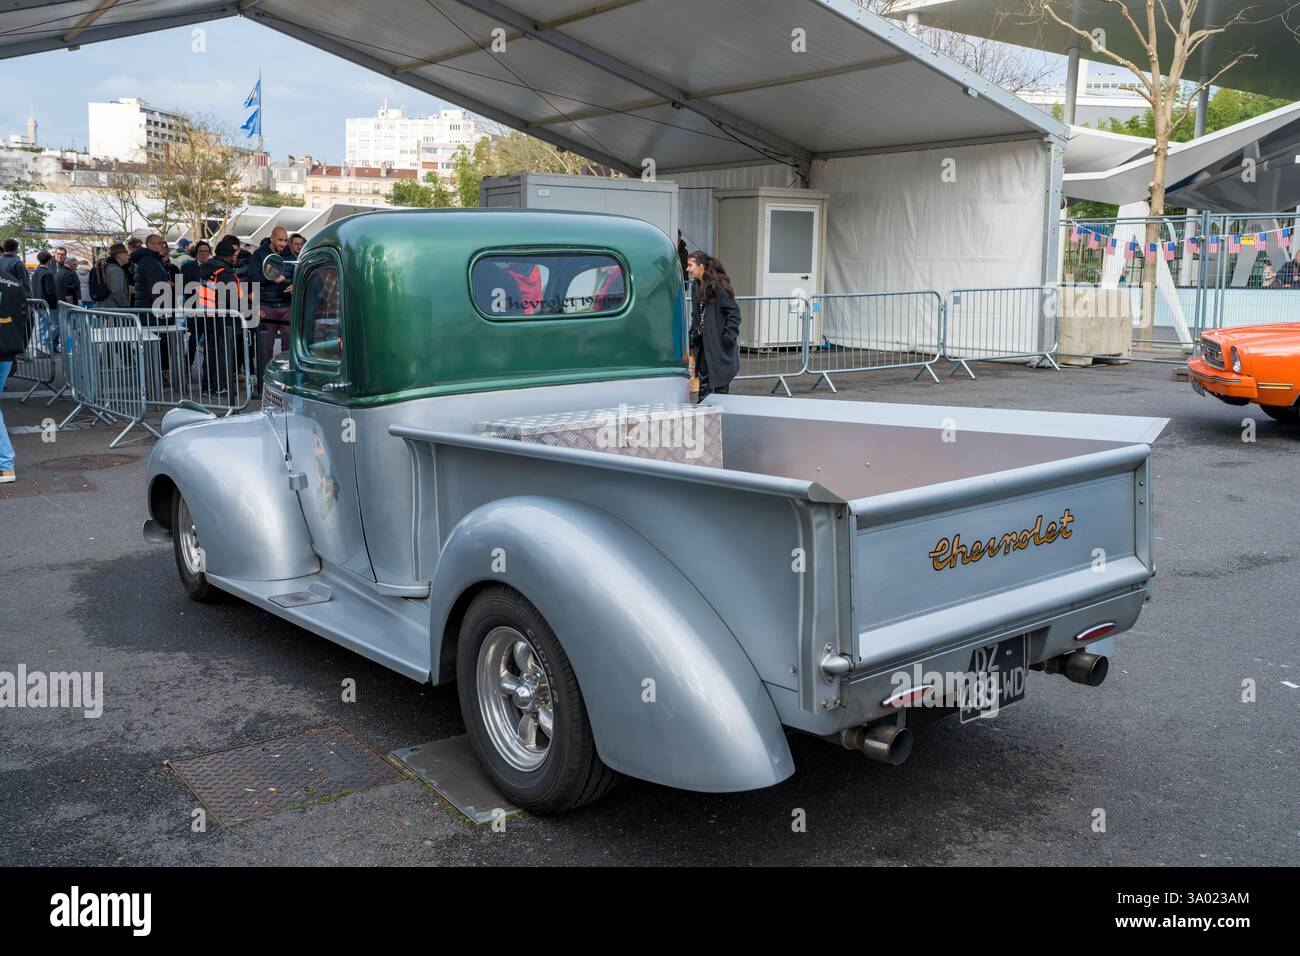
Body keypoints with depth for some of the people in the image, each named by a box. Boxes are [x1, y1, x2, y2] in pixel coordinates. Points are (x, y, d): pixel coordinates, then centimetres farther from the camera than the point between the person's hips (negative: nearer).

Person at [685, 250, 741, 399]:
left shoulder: (717, 286, -16)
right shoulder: (696, 286, 9)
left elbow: (734, 312, -17)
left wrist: (728, 337, -19)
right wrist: (693, 335, 10)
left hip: (719, 344, -8)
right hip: (703, 342, 8)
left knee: (720, 386, -1)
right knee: (704, 381, 13)